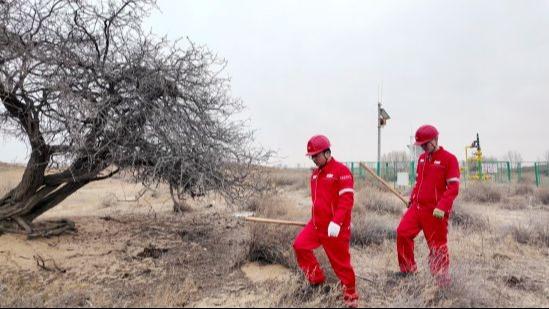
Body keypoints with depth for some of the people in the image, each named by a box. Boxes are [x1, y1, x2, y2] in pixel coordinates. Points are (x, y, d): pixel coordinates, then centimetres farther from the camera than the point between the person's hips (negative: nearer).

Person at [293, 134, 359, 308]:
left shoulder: (341, 171, -13)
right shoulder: (315, 174, 12)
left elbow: (347, 199, -20)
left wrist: (336, 222, -28)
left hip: (336, 227, -7)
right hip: (316, 224, 7)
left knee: (340, 262, 3)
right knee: (300, 245, -5)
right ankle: (316, 279, 14)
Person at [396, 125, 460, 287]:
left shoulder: (449, 159, -9)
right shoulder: (422, 158, 12)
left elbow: (453, 187, -15)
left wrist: (442, 207, -24)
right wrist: (412, 200, 15)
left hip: (435, 211, -6)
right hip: (417, 207, 6)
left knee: (438, 246, 3)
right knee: (403, 232, -2)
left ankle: (443, 282, 18)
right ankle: (407, 269, 15)